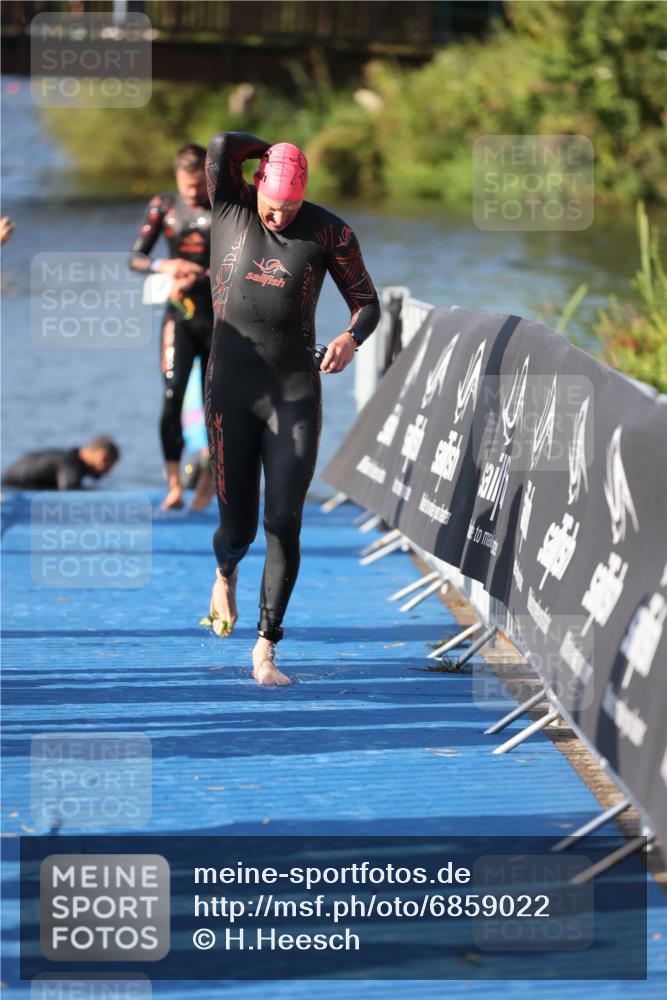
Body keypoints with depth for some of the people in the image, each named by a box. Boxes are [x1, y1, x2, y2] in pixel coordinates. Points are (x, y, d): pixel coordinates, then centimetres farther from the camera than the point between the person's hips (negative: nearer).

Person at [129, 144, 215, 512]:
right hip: (180, 314, 0)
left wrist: (202, 275, -21)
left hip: (220, 316, 0)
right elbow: (135, 258, 4)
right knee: (172, 395, -15)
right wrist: (165, 266, -16)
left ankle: (208, 478, 25)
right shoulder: (163, 207, 3)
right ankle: (173, 484, -14)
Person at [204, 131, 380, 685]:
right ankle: (226, 573, 43)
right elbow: (221, 145, -18)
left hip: (296, 395, 0)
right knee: (238, 528, 4)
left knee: (284, 524, -9)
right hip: (231, 393, 0)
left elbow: (367, 302, 4)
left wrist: (351, 337, -18)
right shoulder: (229, 209, -1)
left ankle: (266, 648, 0)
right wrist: (275, 149, -1)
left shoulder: (330, 232, -1)